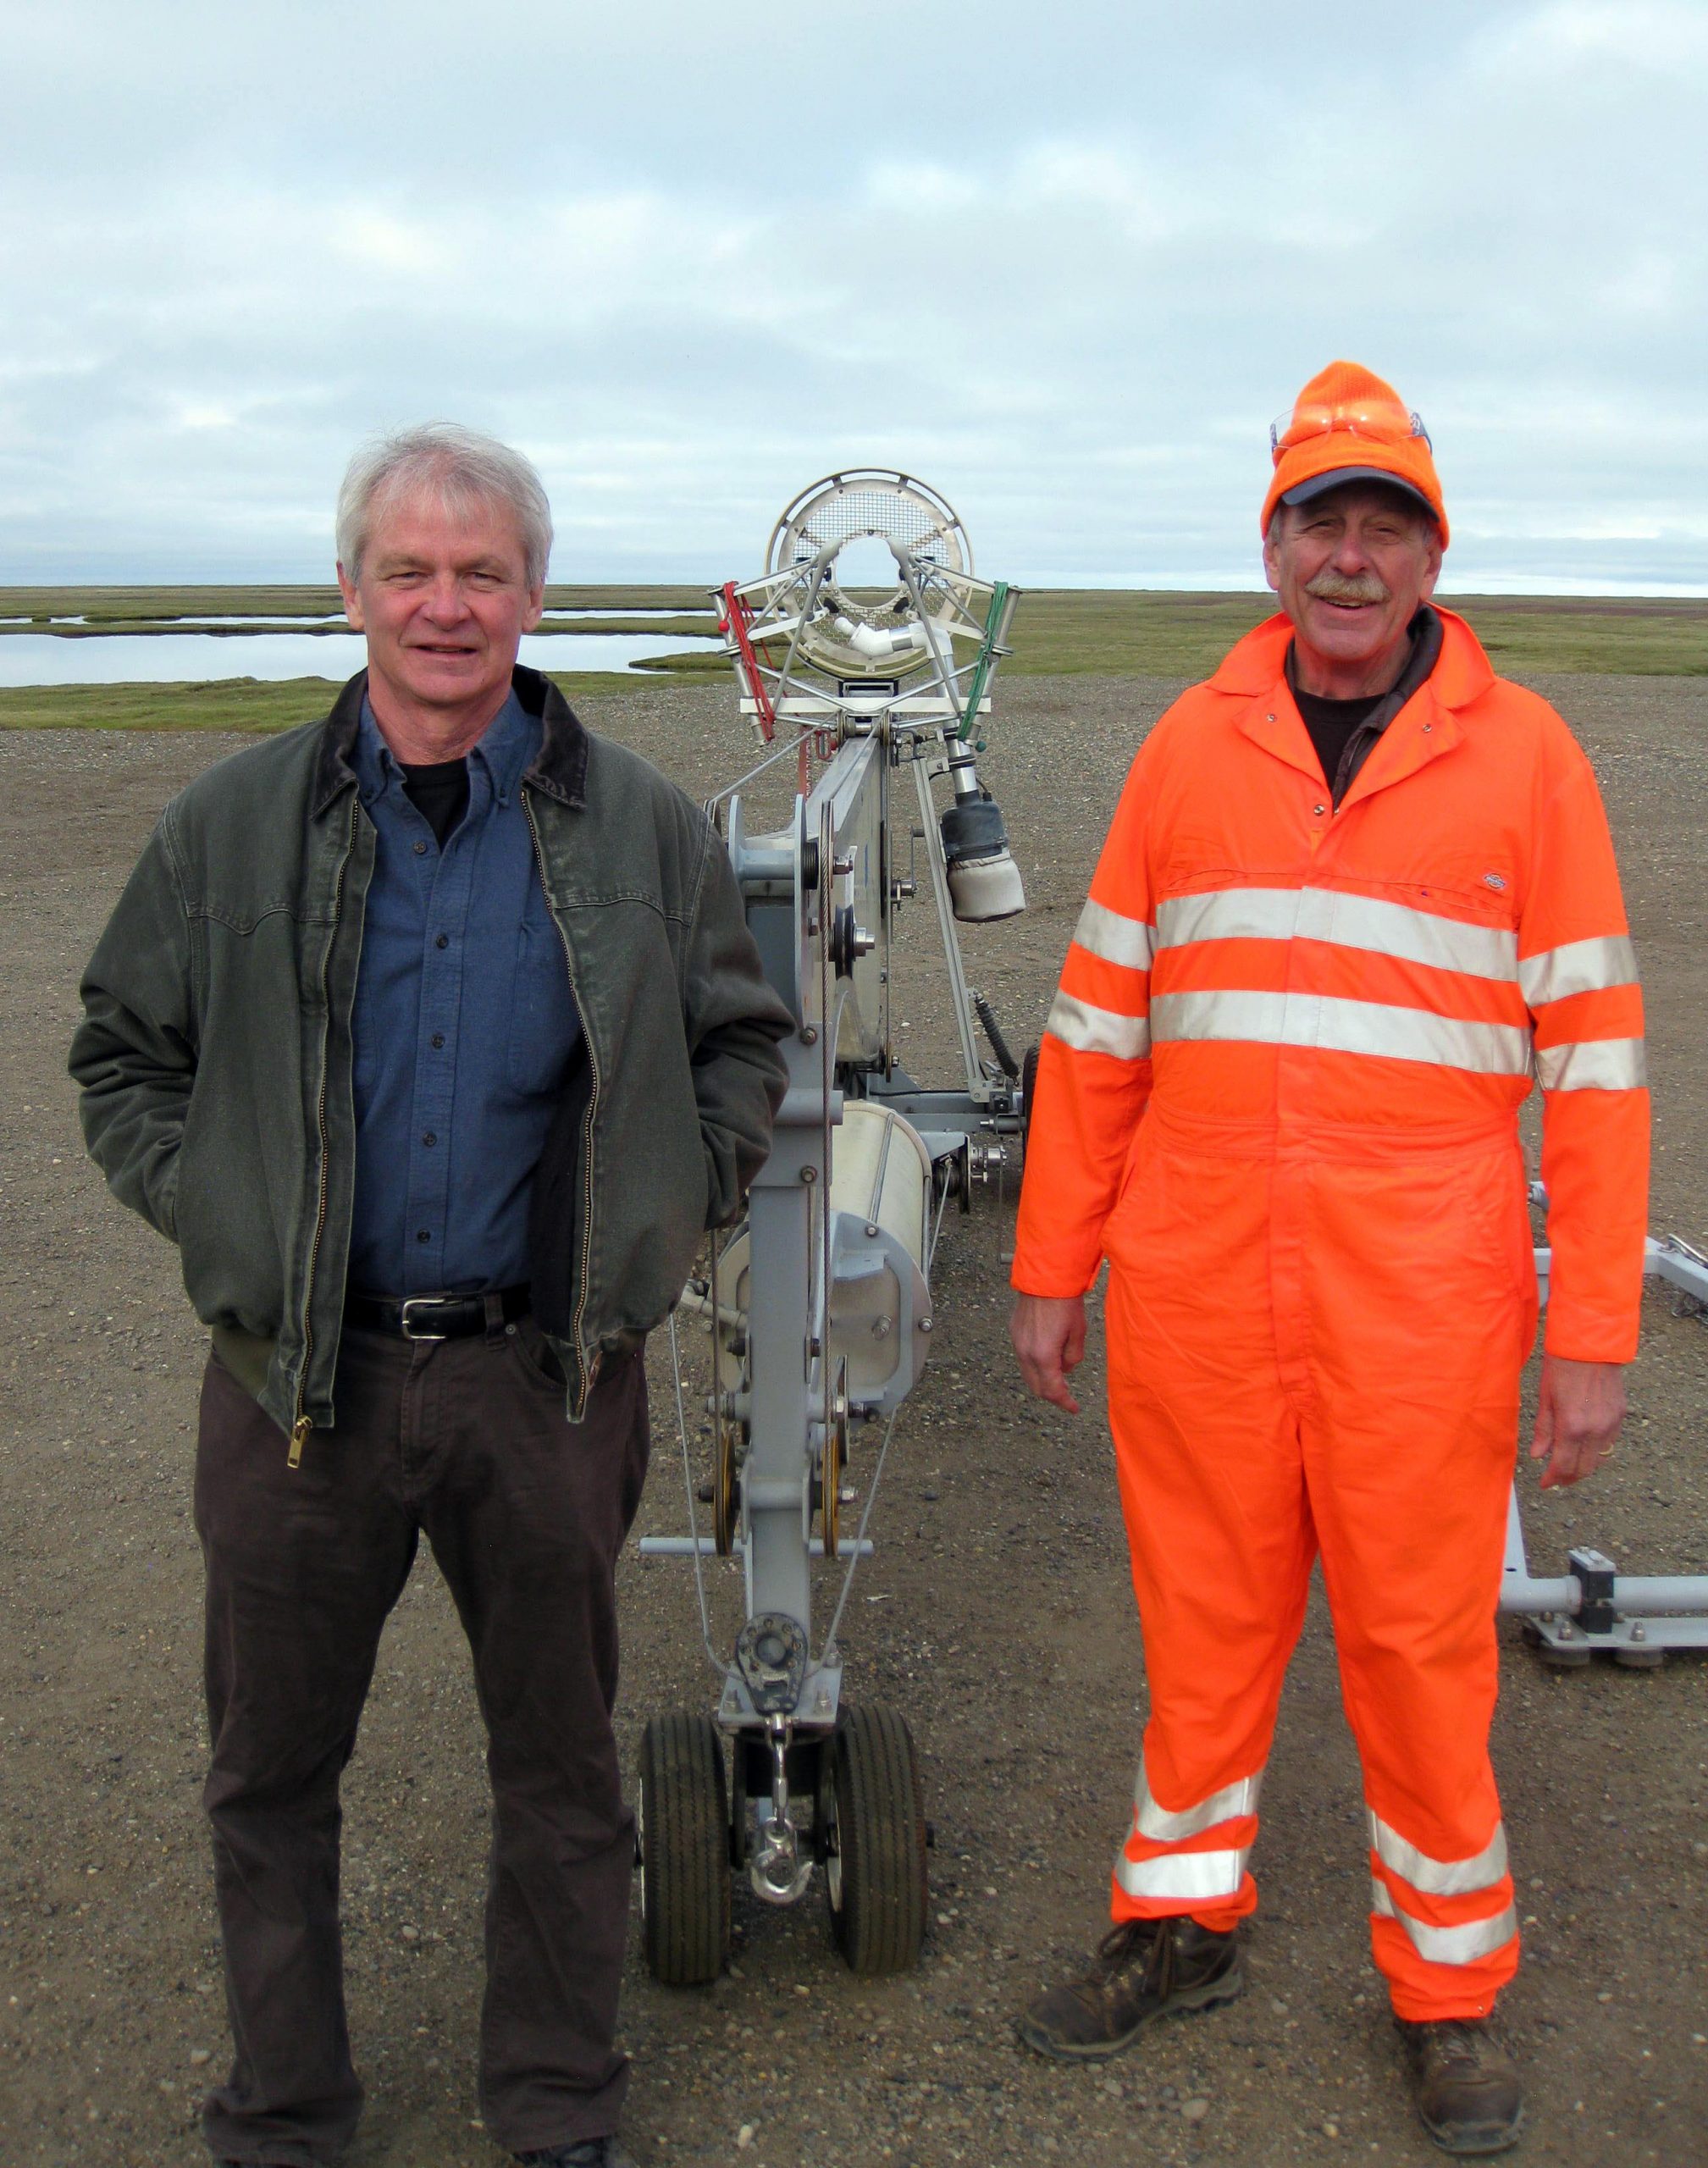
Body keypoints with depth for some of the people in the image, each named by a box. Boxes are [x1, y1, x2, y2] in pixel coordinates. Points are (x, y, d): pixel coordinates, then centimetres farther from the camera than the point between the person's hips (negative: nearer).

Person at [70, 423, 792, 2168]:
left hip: (546, 1374, 0)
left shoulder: (639, 830, 1)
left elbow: (738, 1040, 11)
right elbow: (122, 1053, 11)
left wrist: (663, 1211, 1)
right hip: (299, 1377, 1)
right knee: (271, 1768, 15)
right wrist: (214, 1210, -1)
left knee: (560, 1760, 14)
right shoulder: (234, 827, 2)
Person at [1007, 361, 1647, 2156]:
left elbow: (1592, 1055, -1)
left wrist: (1594, 1333, -5)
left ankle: (1449, 1983, 32)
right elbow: (1097, 1025, 9)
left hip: (1418, 1310, -2)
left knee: (1422, 1649, 9)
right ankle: (1183, 1924, 37)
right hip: (1194, 1298, 2)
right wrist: (1050, 1265, 8)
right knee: (1201, 1620, 15)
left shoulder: (1522, 756, 0)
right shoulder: (1189, 747, 6)